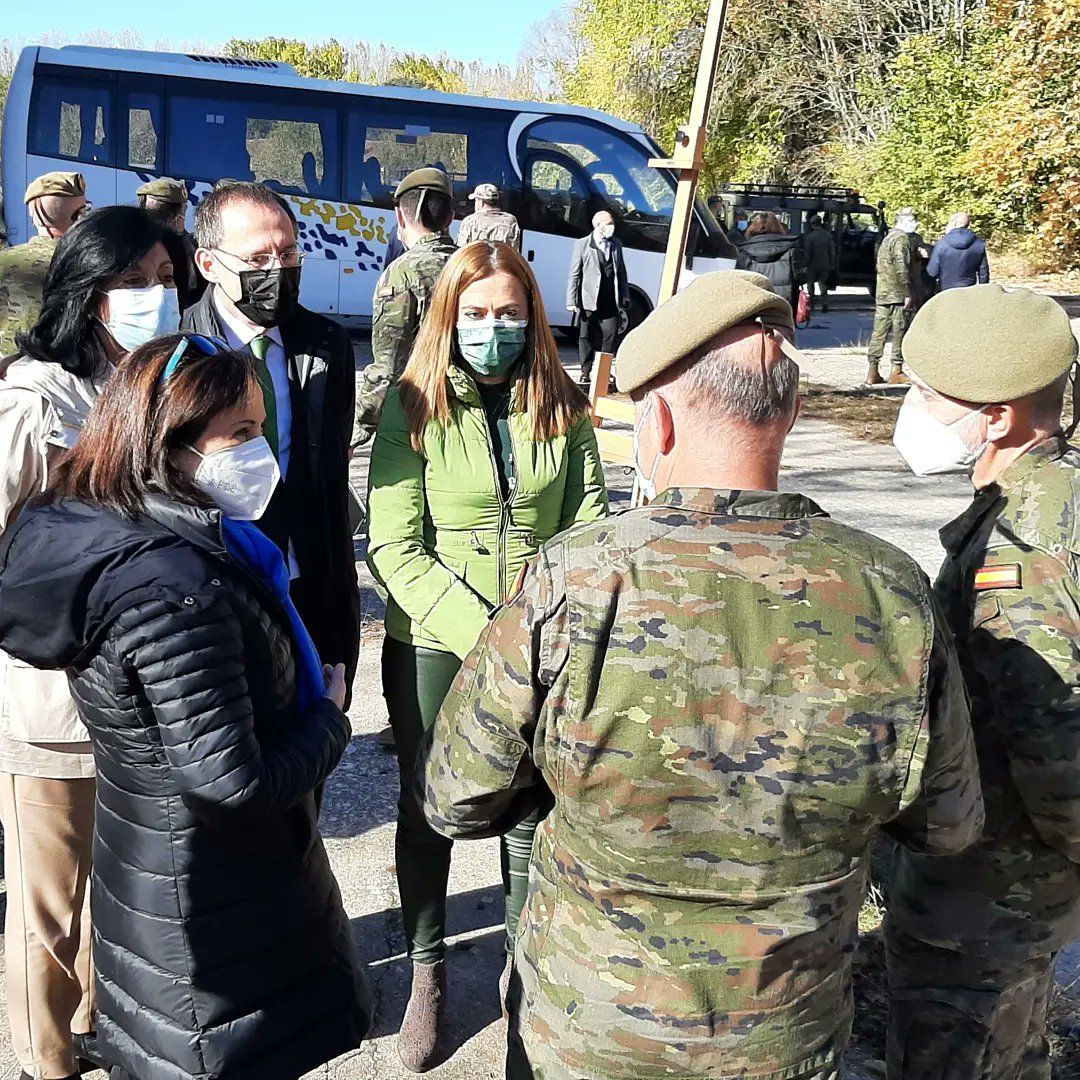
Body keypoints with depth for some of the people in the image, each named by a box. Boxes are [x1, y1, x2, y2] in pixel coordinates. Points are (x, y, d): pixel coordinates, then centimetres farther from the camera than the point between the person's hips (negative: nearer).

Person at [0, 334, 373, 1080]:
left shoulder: (102, 538, -1)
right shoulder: (174, 589, -31)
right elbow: (235, 784, -28)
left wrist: (310, 695, 2)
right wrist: (332, 718, -12)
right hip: (219, 917, -9)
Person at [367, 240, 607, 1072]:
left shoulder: (562, 409, 0)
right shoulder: (412, 408, -7)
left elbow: (588, 528, -1)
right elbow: (394, 548, -13)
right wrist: (480, 630, -22)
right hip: (432, 646, -1)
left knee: (532, 814, 12)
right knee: (427, 813, 14)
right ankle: (427, 972, 35)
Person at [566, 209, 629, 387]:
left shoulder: (616, 244, 12)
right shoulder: (582, 244, -1)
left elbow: (621, 272, 15)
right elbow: (575, 274, -2)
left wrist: (624, 298, 11)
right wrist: (572, 300, -8)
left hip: (610, 301, 3)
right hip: (588, 300, -3)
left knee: (611, 335, -1)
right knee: (586, 337, 5)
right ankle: (586, 373, 15)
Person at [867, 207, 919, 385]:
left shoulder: (888, 237, 20)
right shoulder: (901, 238, -10)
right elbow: (902, 268, -19)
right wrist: (908, 294, -18)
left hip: (882, 294, 9)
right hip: (898, 294, -9)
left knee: (879, 332, 7)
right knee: (900, 332, -1)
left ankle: (872, 372, 6)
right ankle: (896, 371, 3)